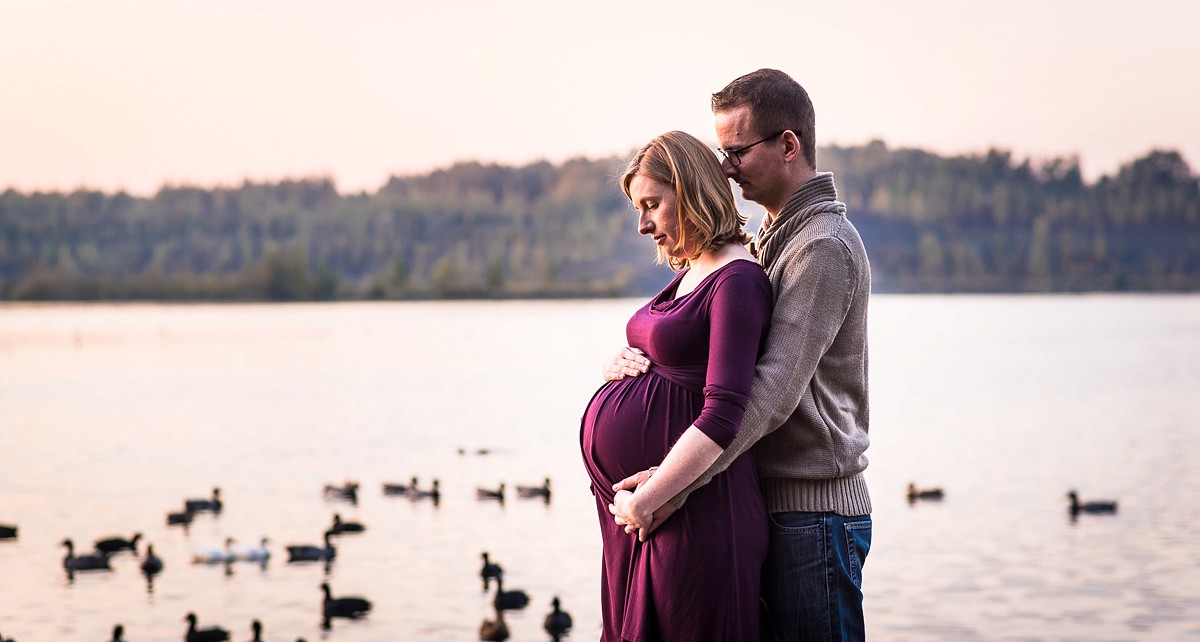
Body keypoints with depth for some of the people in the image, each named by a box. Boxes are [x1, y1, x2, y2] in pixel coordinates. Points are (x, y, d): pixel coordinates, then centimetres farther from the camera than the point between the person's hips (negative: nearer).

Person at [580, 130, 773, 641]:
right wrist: (624, 362, 9)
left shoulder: (737, 281, -12)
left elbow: (722, 417, -21)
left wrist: (645, 501, -20)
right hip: (632, 509, 9)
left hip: (692, 515, -9)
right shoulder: (688, 273, 15)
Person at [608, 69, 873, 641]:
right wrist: (636, 358, -5)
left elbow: (775, 388, -24)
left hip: (813, 513, -9)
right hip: (773, 504, 9)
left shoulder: (824, 245, -14)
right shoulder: (768, 241, 18)